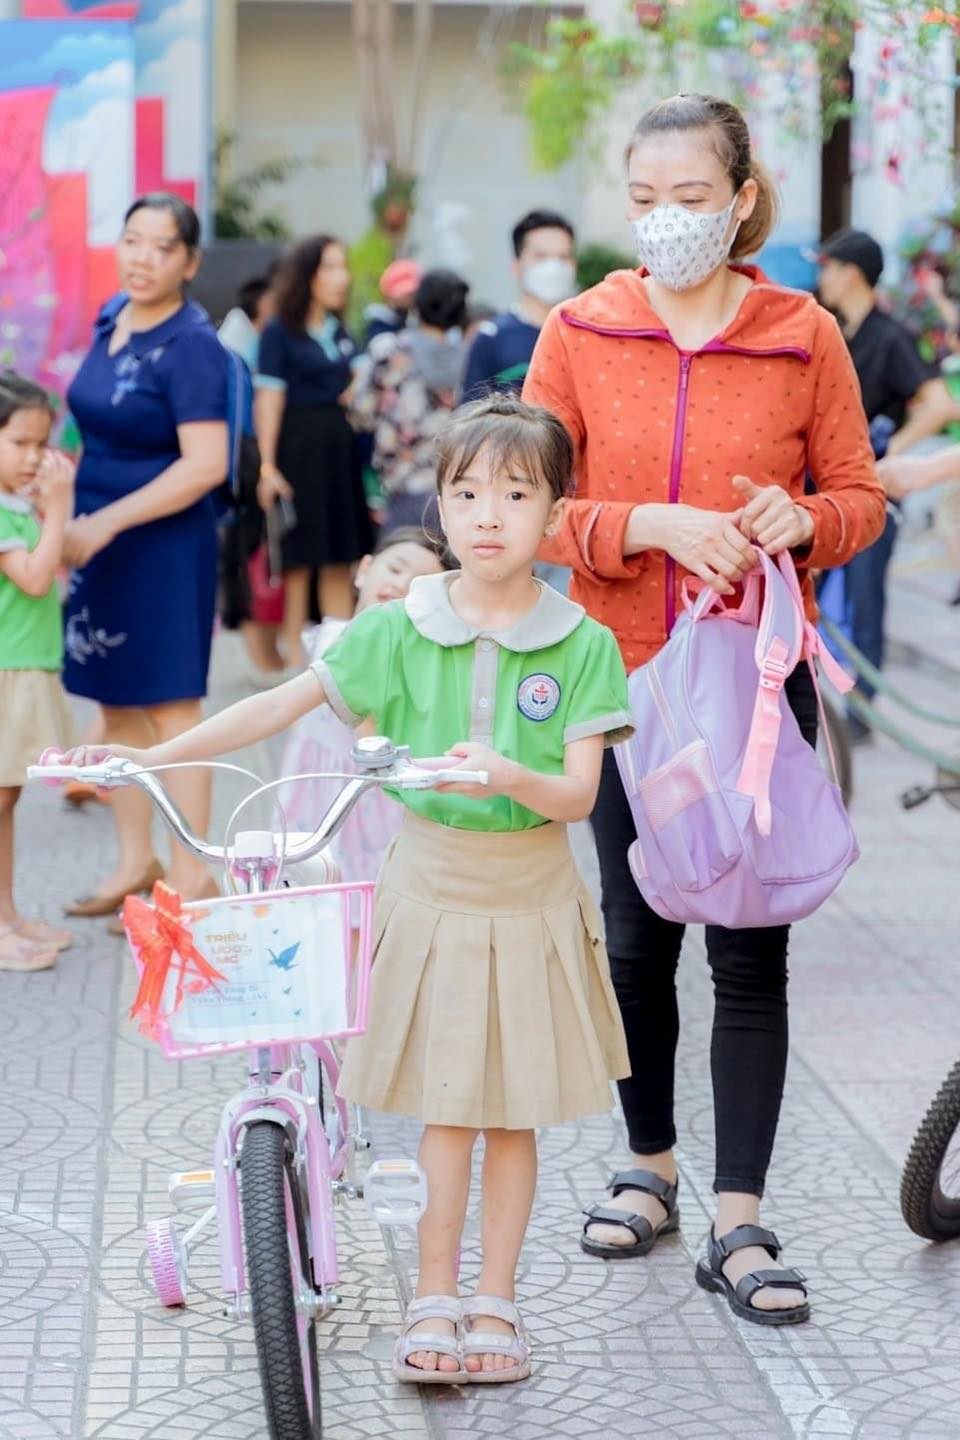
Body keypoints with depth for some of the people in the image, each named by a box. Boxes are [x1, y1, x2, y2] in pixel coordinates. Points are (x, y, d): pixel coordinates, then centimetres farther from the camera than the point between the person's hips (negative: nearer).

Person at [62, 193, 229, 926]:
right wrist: (80, 522, 12)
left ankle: (191, 874, 7)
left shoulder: (191, 346, -15)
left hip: (164, 543, -7)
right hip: (100, 536, 7)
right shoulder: (111, 318, 8)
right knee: (116, 703, 13)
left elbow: (206, 464, -22)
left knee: (169, 706, -2)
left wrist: (107, 522, -22)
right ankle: (136, 860, 24)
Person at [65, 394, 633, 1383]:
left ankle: (494, 1300, 21)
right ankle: (434, 1299, 17)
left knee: (513, 1109, 8)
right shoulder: (399, 631, -4)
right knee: (446, 1106, 4)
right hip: (430, 885, 0)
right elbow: (282, 706, -4)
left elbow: (577, 794, -12)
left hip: (531, 898, 0)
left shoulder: (582, 646, -7)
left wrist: (509, 775, -33)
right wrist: (151, 757, -10)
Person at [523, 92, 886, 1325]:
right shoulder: (580, 333, -1)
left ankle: (738, 1221, 6)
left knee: (749, 949, -1)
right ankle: (650, 1166, 32)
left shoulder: (805, 336, -2)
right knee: (637, 937, 13)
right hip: (625, 674, 1)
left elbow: (861, 494, 4)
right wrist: (654, 526, -21)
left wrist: (803, 520, -18)